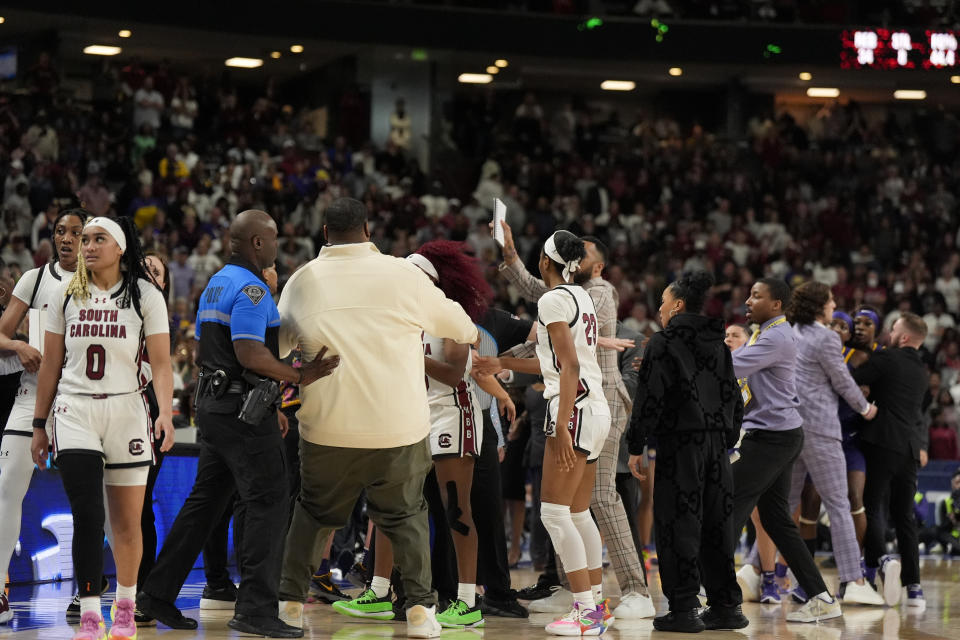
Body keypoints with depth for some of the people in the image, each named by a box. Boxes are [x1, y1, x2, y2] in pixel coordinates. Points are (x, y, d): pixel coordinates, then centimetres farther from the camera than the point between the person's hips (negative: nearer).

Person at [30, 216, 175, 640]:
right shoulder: (67, 296, 7)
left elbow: (161, 363, -4)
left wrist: (166, 414, -18)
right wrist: (39, 424, 11)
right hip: (74, 413, 1)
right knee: (87, 516, -13)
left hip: (126, 410, 0)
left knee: (127, 521, 6)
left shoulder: (145, 295, 1)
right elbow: (50, 365, 12)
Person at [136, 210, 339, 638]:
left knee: (205, 501, 14)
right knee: (266, 501, -7)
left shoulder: (215, 285, 16)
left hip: (214, 405, 10)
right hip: (244, 413, -10)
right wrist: (299, 376, -18)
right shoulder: (251, 289, -15)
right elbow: (250, 354, -25)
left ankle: (158, 593, 16)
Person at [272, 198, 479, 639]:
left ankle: (291, 601, 19)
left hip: (327, 429, 1)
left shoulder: (303, 280, 1)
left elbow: (277, 346, 14)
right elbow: (455, 322, 11)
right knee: (406, 515, 15)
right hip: (398, 427, -1)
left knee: (313, 512, 21)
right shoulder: (403, 275, -5)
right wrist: (470, 334, 34)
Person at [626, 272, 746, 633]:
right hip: (717, 443, 7)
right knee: (716, 523, 10)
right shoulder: (718, 344, 15)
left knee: (678, 525, -4)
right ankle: (726, 606, 11)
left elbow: (650, 397, -12)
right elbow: (733, 396, 17)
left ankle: (684, 609, -6)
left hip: (680, 443, -7)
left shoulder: (664, 342, -6)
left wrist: (636, 445, -7)